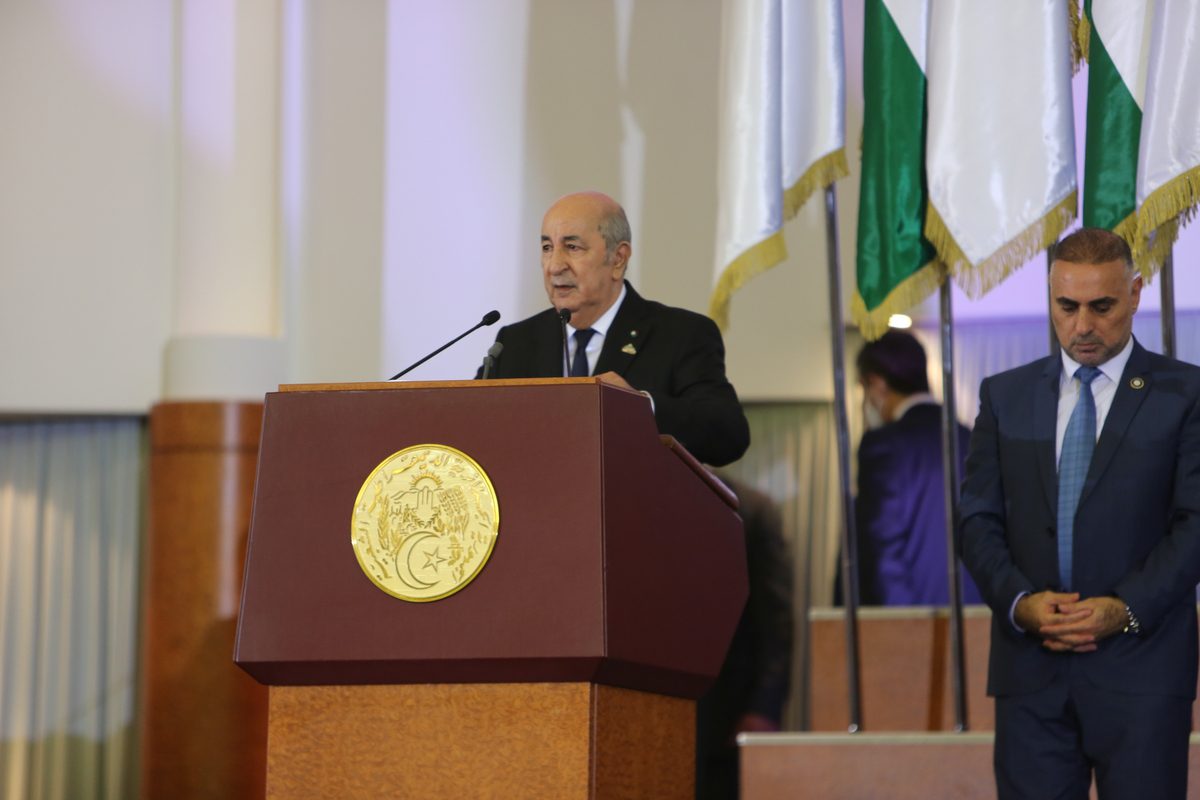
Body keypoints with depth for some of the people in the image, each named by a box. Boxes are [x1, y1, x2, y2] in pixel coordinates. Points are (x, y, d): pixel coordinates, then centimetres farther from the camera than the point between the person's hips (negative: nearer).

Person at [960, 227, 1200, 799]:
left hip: (1141, 666, -3)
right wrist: (1019, 601, -9)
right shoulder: (1005, 396, 13)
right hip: (1031, 667, 3)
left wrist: (1125, 609, -16)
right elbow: (979, 519, 9)